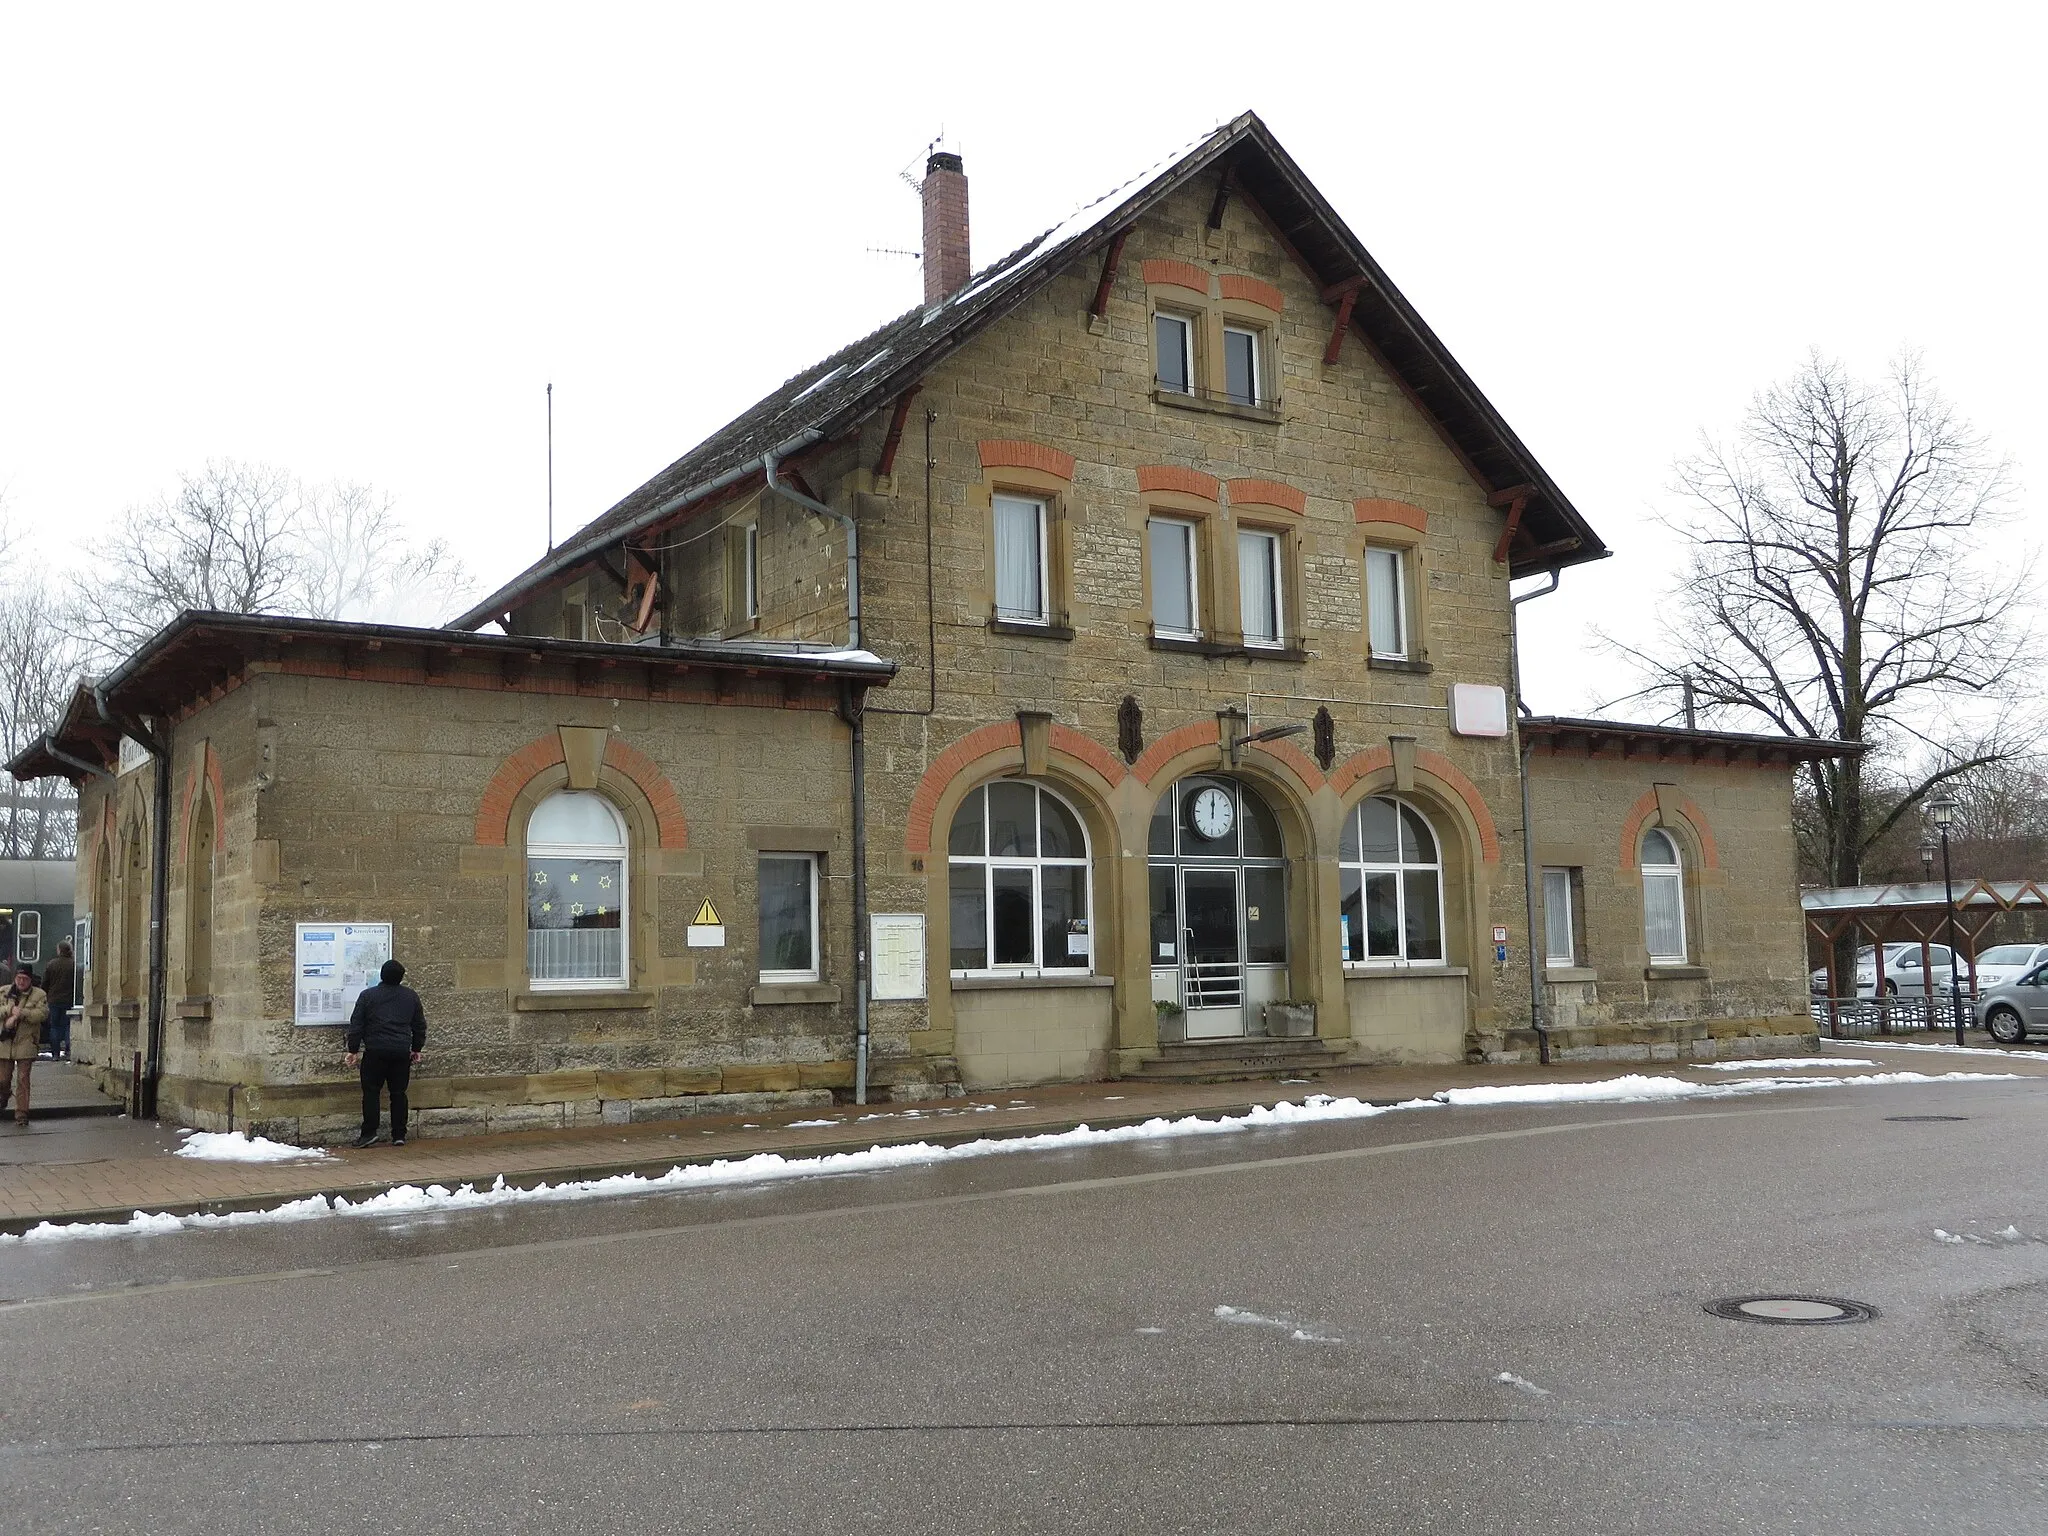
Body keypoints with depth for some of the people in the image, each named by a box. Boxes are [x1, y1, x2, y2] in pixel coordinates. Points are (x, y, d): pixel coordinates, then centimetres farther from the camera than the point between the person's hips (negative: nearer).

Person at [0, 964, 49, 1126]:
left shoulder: (39, 995, 3)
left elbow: (43, 1013, -11)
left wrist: (21, 1013, -19)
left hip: (26, 1043, -2)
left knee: (23, 1079, -4)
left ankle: (21, 1113, 1)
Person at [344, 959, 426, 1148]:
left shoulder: (368, 995, -1)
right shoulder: (411, 996, 7)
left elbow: (356, 1025, -1)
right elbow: (420, 1026, 14)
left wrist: (353, 1050, 6)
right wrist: (416, 1049, 24)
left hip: (375, 1051, -2)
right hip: (402, 1052, 2)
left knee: (371, 1092, 5)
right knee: (398, 1093, 6)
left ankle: (369, 1132, -1)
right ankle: (399, 1135, 6)